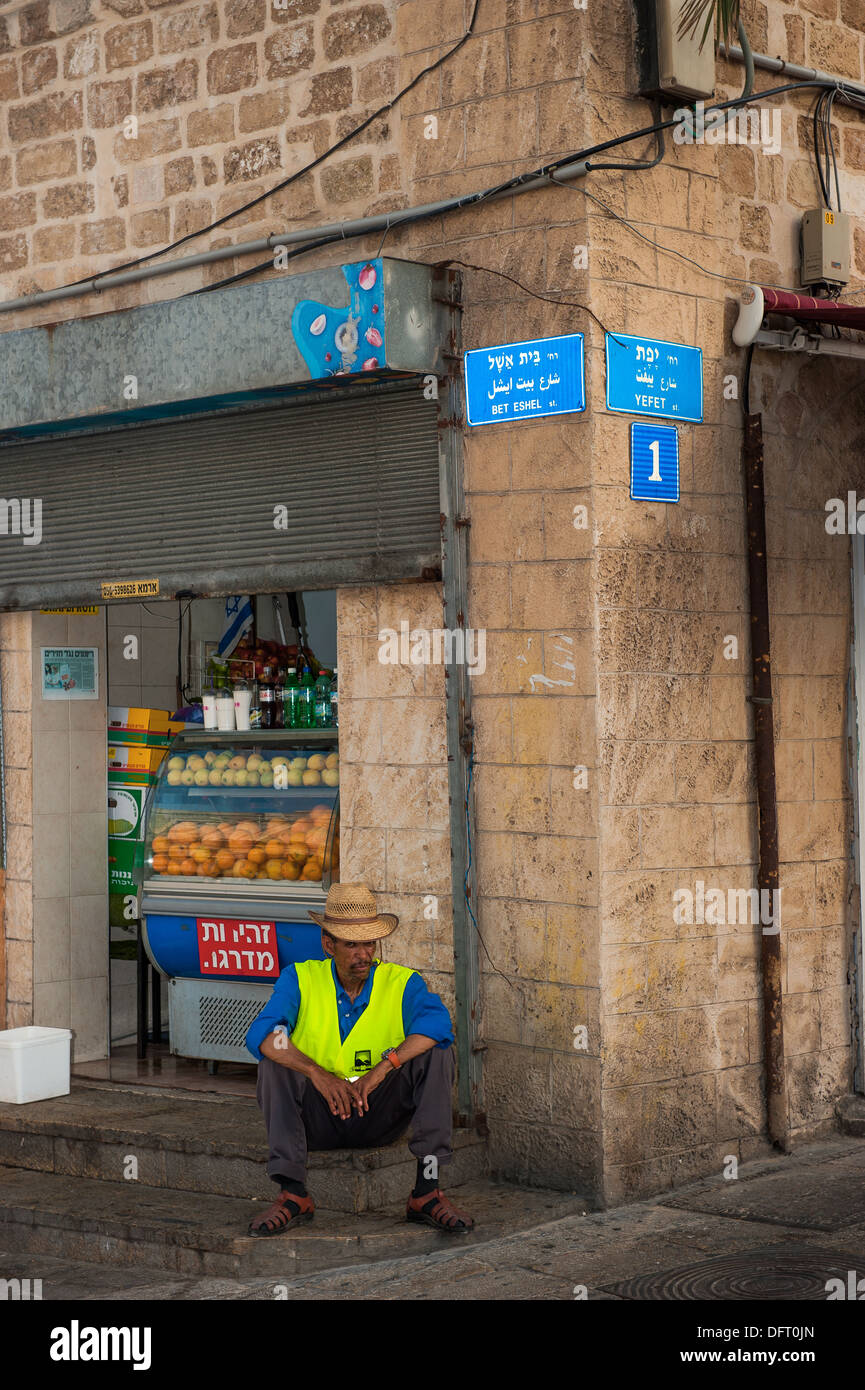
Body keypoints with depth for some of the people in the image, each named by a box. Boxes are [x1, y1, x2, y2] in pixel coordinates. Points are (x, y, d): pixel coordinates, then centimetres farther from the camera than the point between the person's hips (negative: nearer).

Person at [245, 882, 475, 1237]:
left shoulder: (401, 983, -4)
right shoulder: (300, 979, -4)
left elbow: (436, 1022, -27)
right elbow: (261, 1033, -22)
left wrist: (380, 1070, -39)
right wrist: (317, 1074, -38)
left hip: (379, 1115, 0)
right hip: (316, 1118, 0)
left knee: (435, 1052, -21)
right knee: (274, 1059, -26)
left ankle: (427, 1191, -26)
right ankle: (292, 1194, -28)